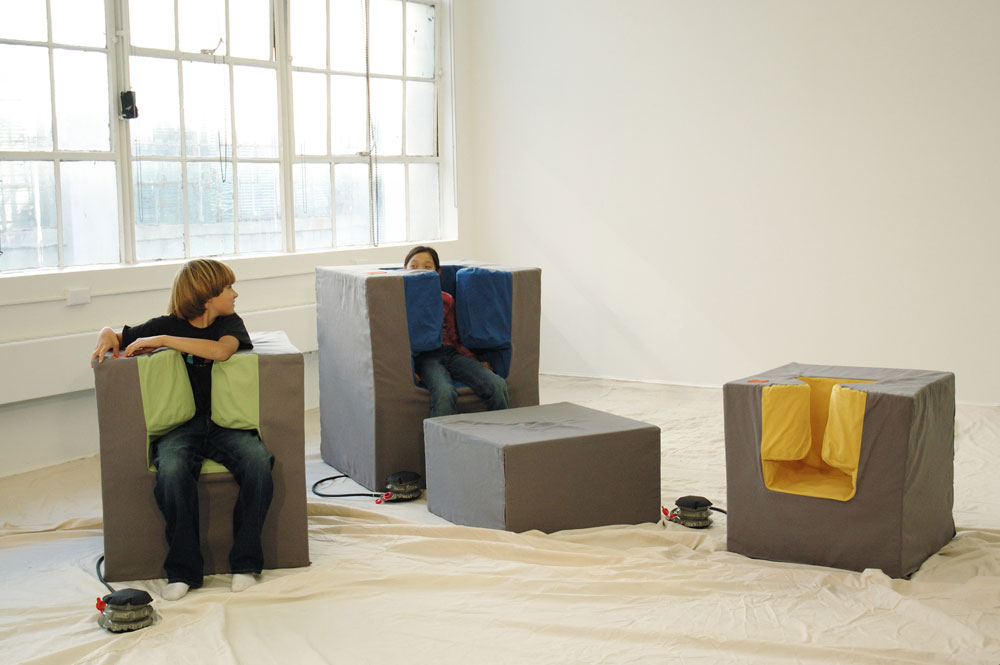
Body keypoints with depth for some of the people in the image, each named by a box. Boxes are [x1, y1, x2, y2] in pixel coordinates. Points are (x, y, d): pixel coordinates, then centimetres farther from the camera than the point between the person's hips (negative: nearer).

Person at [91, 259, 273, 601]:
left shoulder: (230, 323, 9)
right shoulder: (167, 325, 9)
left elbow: (221, 350, -15)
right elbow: (116, 333, 21)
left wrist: (163, 340, -13)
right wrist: (106, 337, -4)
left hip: (225, 422, 1)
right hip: (180, 424, -1)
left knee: (258, 460, -31)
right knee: (172, 470, -35)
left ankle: (245, 561, -20)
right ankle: (183, 569, -24)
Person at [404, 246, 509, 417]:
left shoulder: (446, 300, 17)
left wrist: (476, 361, 7)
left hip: (450, 352, 4)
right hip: (425, 357, -4)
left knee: (497, 385, -20)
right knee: (445, 392, -39)